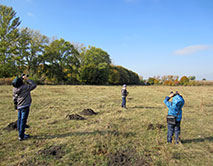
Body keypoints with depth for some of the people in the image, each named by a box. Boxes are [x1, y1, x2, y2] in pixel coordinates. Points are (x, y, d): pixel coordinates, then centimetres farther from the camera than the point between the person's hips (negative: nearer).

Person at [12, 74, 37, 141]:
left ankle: (20, 133, 29)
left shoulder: (14, 89, 2)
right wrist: (27, 79, -7)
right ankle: (21, 136, 7)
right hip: (25, 106, -7)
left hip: (19, 106, 7)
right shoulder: (25, 87, -19)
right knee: (23, 121, 0)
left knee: (19, 120, 16)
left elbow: (14, 98, 10)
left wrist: (16, 106, 21)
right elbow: (34, 85, -9)